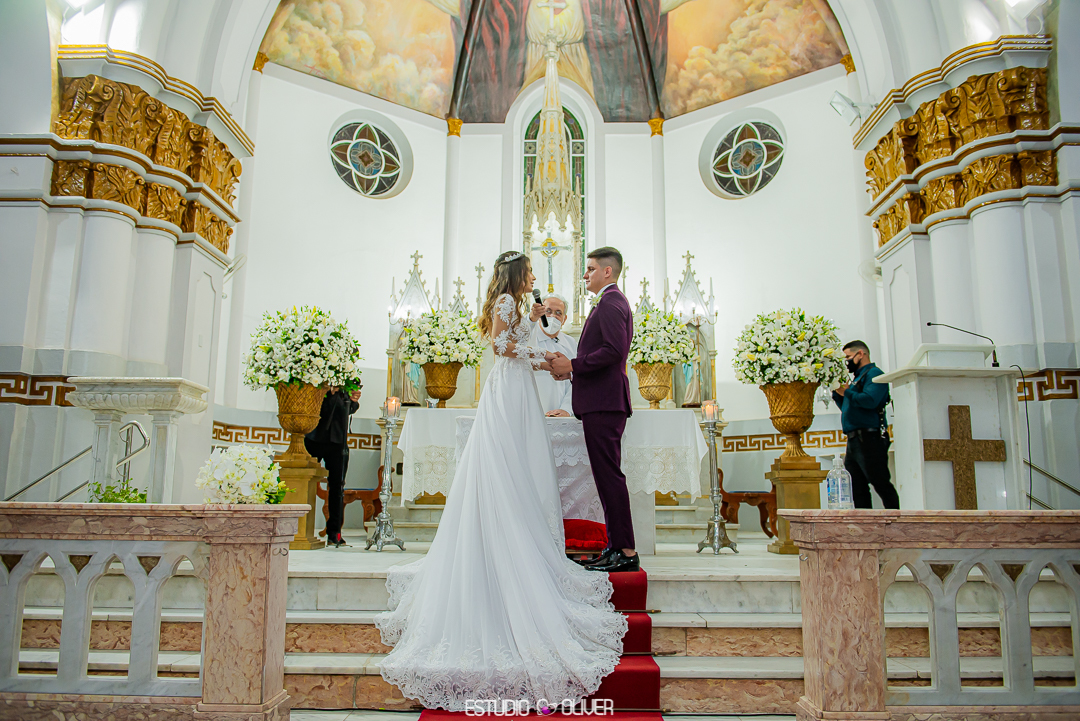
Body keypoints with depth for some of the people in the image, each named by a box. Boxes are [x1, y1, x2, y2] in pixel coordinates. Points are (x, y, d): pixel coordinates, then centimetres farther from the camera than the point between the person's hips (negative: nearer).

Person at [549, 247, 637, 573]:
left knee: (609, 475, -8)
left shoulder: (610, 304, -11)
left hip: (604, 404, -11)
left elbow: (614, 350, -23)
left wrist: (573, 365, -16)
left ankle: (626, 552, -3)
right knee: (607, 475, 12)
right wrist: (571, 370, 13)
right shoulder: (612, 302, 23)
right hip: (602, 402, 11)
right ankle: (618, 546, 19)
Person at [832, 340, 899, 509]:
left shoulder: (874, 373, -5)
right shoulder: (858, 377, 23)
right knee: (857, 489, 10)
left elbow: (870, 400, -22)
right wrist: (837, 392, 12)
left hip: (868, 439, -10)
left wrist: (846, 391, -11)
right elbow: (847, 408, 25)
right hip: (854, 441, 10)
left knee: (881, 485, -9)